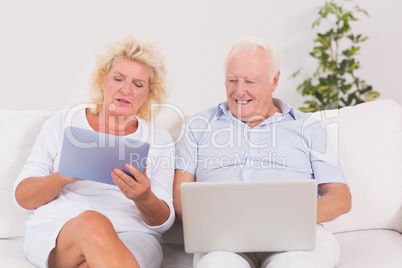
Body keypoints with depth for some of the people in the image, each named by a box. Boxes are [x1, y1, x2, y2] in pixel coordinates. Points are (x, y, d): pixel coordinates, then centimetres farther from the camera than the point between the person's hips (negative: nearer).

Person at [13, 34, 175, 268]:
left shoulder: (160, 139, 13)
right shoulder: (62, 124, 13)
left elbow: (163, 221, 6)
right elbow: (23, 197, 7)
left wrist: (144, 198, -18)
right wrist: (66, 176, -13)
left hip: (132, 237, -1)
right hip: (55, 230, 1)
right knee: (93, 222, -35)